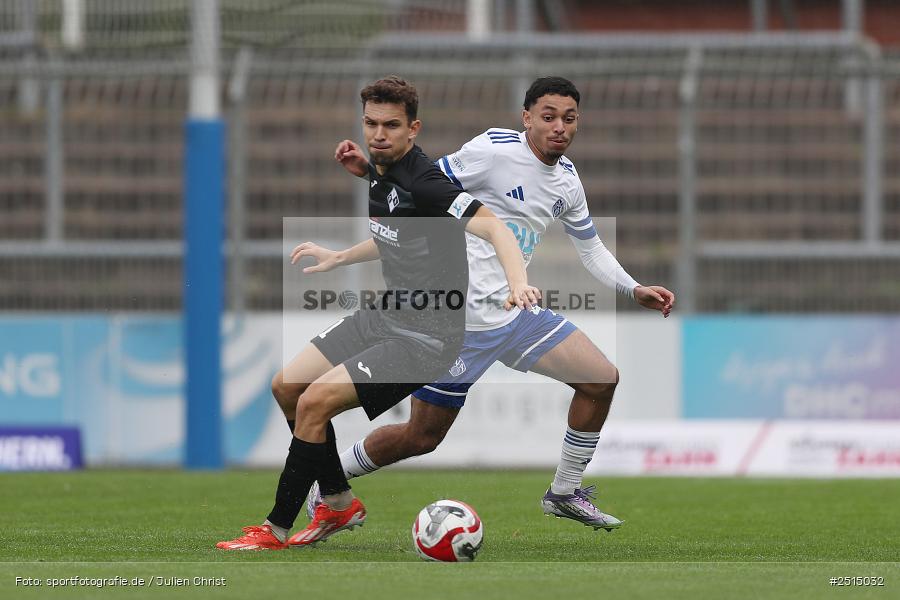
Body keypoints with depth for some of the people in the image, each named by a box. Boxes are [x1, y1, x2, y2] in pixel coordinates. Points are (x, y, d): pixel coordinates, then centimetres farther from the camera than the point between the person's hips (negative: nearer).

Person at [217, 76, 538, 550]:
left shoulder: (424, 182, -20)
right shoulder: (376, 175, 7)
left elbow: (494, 228, -29)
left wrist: (518, 284, -45)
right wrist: (339, 258, 33)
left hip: (426, 335, -10)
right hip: (385, 315, 10)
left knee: (315, 401, -18)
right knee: (287, 386, 11)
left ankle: (277, 529, -6)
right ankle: (339, 503, 25)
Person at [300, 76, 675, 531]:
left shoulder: (566, 179, 9)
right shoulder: (494, 151, -14)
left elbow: (590, 247, 22)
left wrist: (635, 290, 11)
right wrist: (370, 170, -25)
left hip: (517, 314, 7)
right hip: (462, 318, -7)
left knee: (602, 380, 1)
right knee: (421, 437, -3)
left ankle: (564, 493, 17)